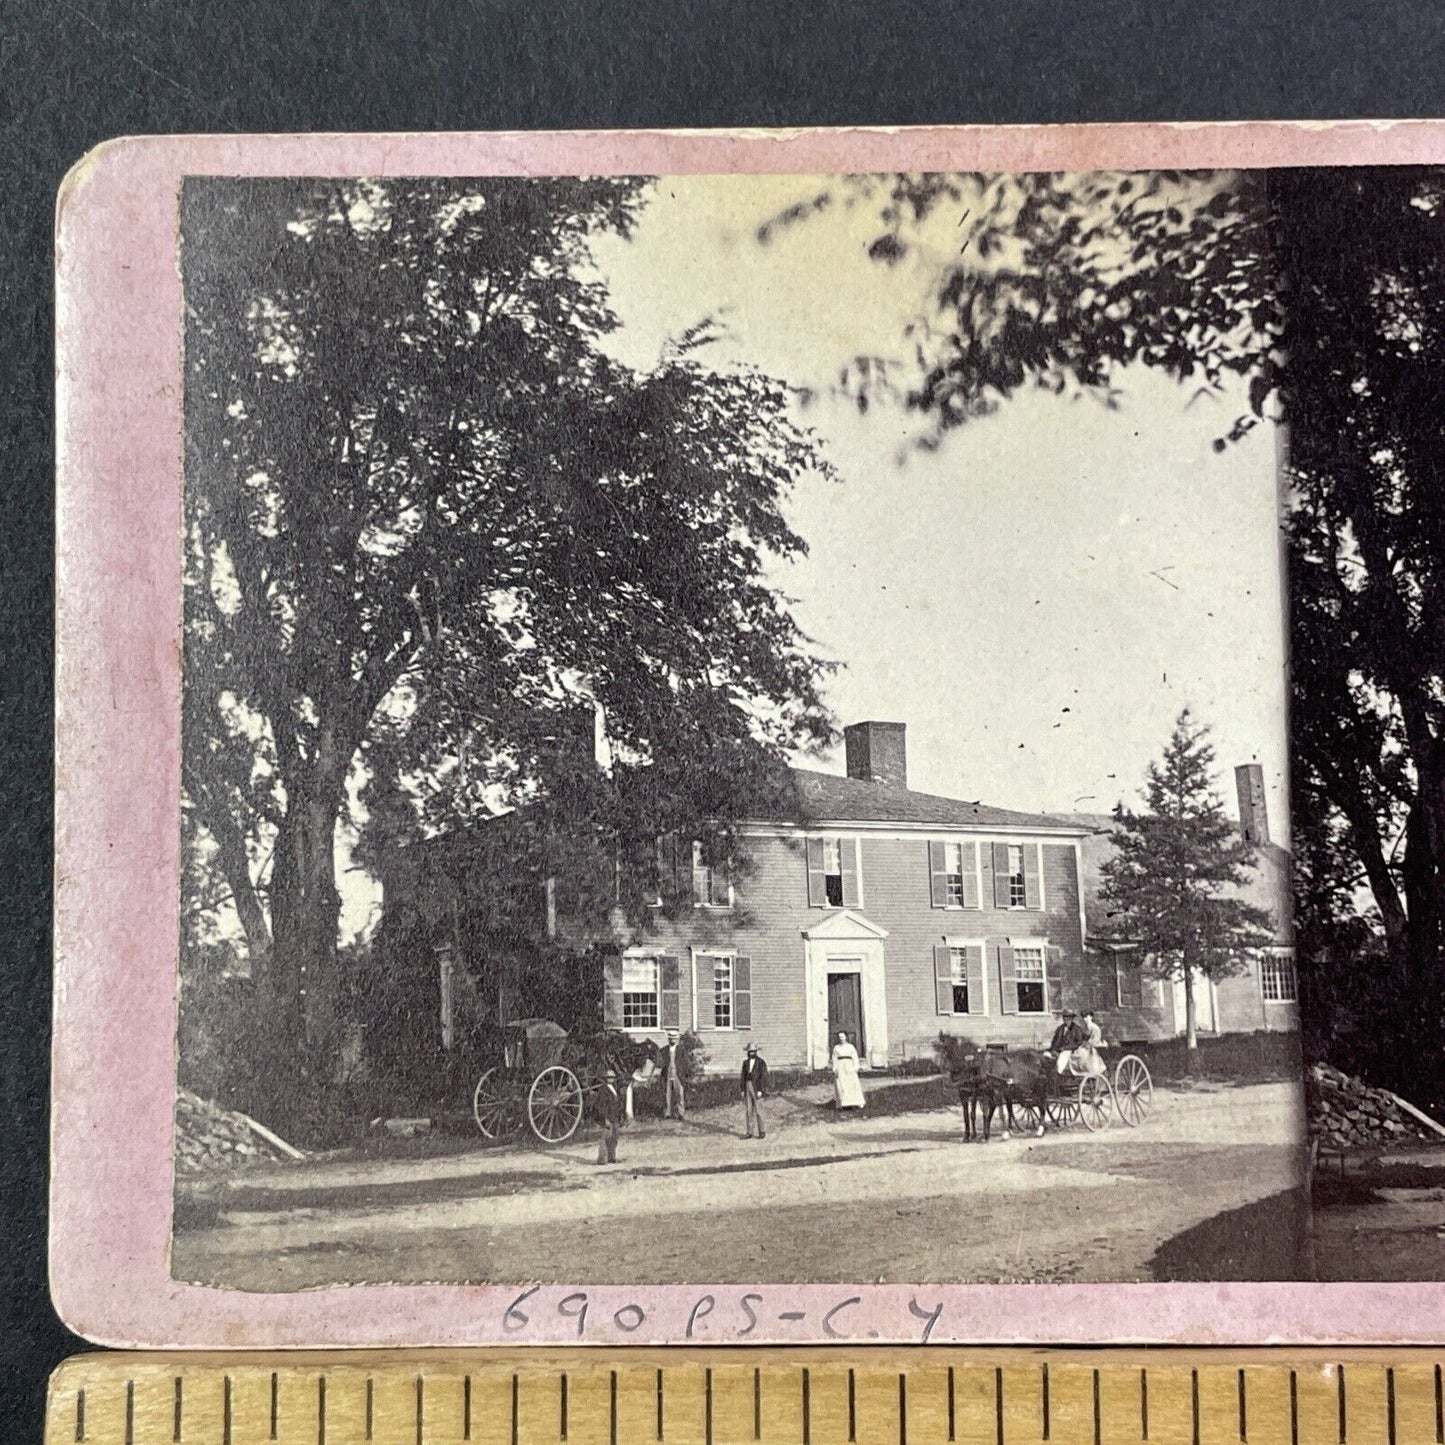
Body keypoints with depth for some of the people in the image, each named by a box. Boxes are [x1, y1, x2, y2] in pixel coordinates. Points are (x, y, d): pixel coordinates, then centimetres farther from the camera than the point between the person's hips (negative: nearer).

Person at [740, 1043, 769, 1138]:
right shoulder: (745, 1062, 12)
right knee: (748, 1110, 2)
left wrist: (760, 1090, -15)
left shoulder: (761, 1062, -4)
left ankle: (762, 1132, 7)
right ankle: (748, 1132, 4)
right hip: (747, 1087, 5)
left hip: (757, 1088, -5)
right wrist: (742, 1090, 6)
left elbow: (763, 1077, -8)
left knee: (758, 1111, -2)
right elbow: (743, 1076, 13)